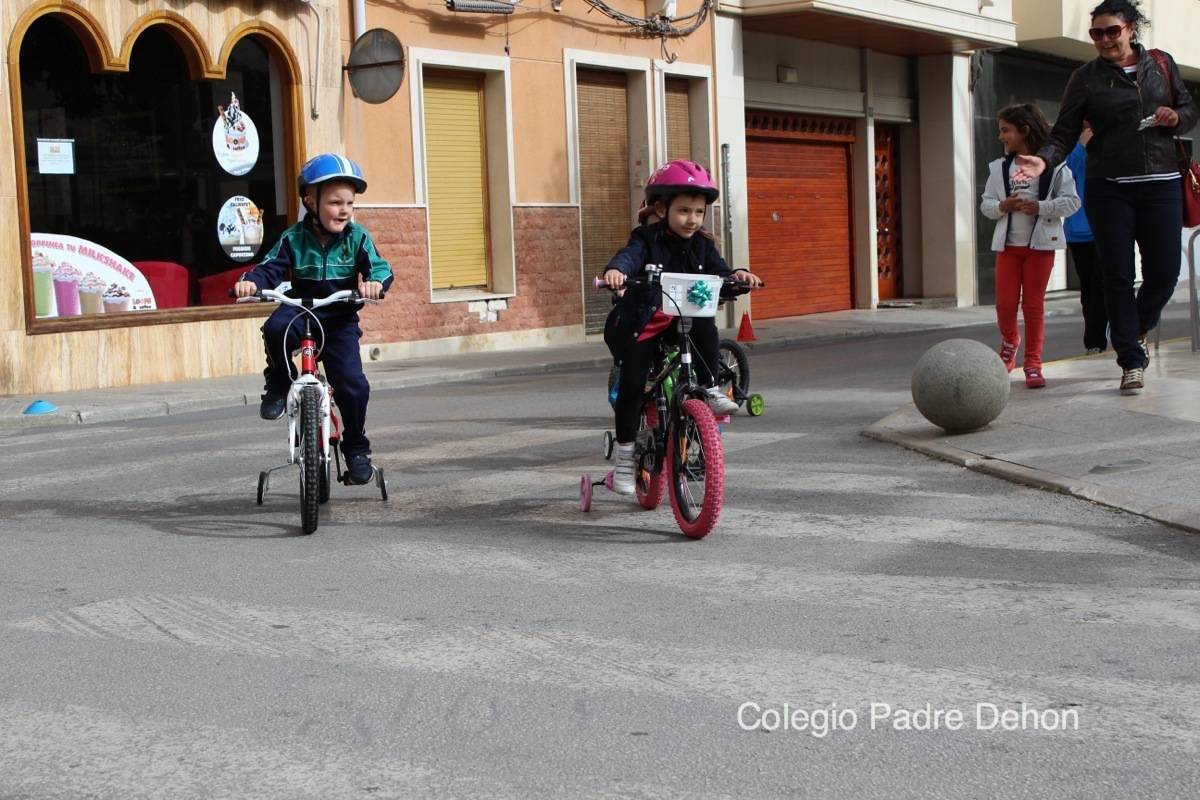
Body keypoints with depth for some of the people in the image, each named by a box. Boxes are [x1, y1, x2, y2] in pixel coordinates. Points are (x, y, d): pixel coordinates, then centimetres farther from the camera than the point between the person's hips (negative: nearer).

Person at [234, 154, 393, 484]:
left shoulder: (357, 237, -3)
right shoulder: (294, 239, -4)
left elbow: (380, 267, -11)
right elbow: (270, 268, -7)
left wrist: (375, 282, -36)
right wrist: (250, 281, -30)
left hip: (340, 320, 0)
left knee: (352, 383, -14)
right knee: (276, 327, -36)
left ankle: (356, 449, 6)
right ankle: (280, 383, -6)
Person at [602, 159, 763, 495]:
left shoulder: (701, 245, 4)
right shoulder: (647, 239, -10)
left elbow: (717, 272, -6)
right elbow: (630, 255, -30)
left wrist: (736, 275, -30)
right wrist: (615, 270, -54)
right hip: (642, 326, -3)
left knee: (706, 328, -29)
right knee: (632, 385, -10)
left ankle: (709, 390, -13)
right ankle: (624, 455, 3)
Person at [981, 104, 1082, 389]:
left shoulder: (1054, 165, -3)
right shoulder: (999, 168, 8)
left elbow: (1071, 202, -7)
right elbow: (986, 203, 8)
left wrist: (1040, 207, -19)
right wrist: (1001, 207, -13)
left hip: (1041, 243, -3)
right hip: (1008, 244, 3)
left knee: (1034, 304, 0)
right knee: (1005, 303, -1)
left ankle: (1033, 363, 8)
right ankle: (1009, 341, 31)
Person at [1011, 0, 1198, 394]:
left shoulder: (1161, 64, 9)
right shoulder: (1086, 78, 1)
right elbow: (1065, 133, -3)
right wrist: (1044, 159, -23)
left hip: (1161, 183, 2)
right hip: (1109, 188, -2)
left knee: (1165, 271, -1)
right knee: (1118, 274, -3)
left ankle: (1135, 331, 28)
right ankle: (1132, 361, 6)